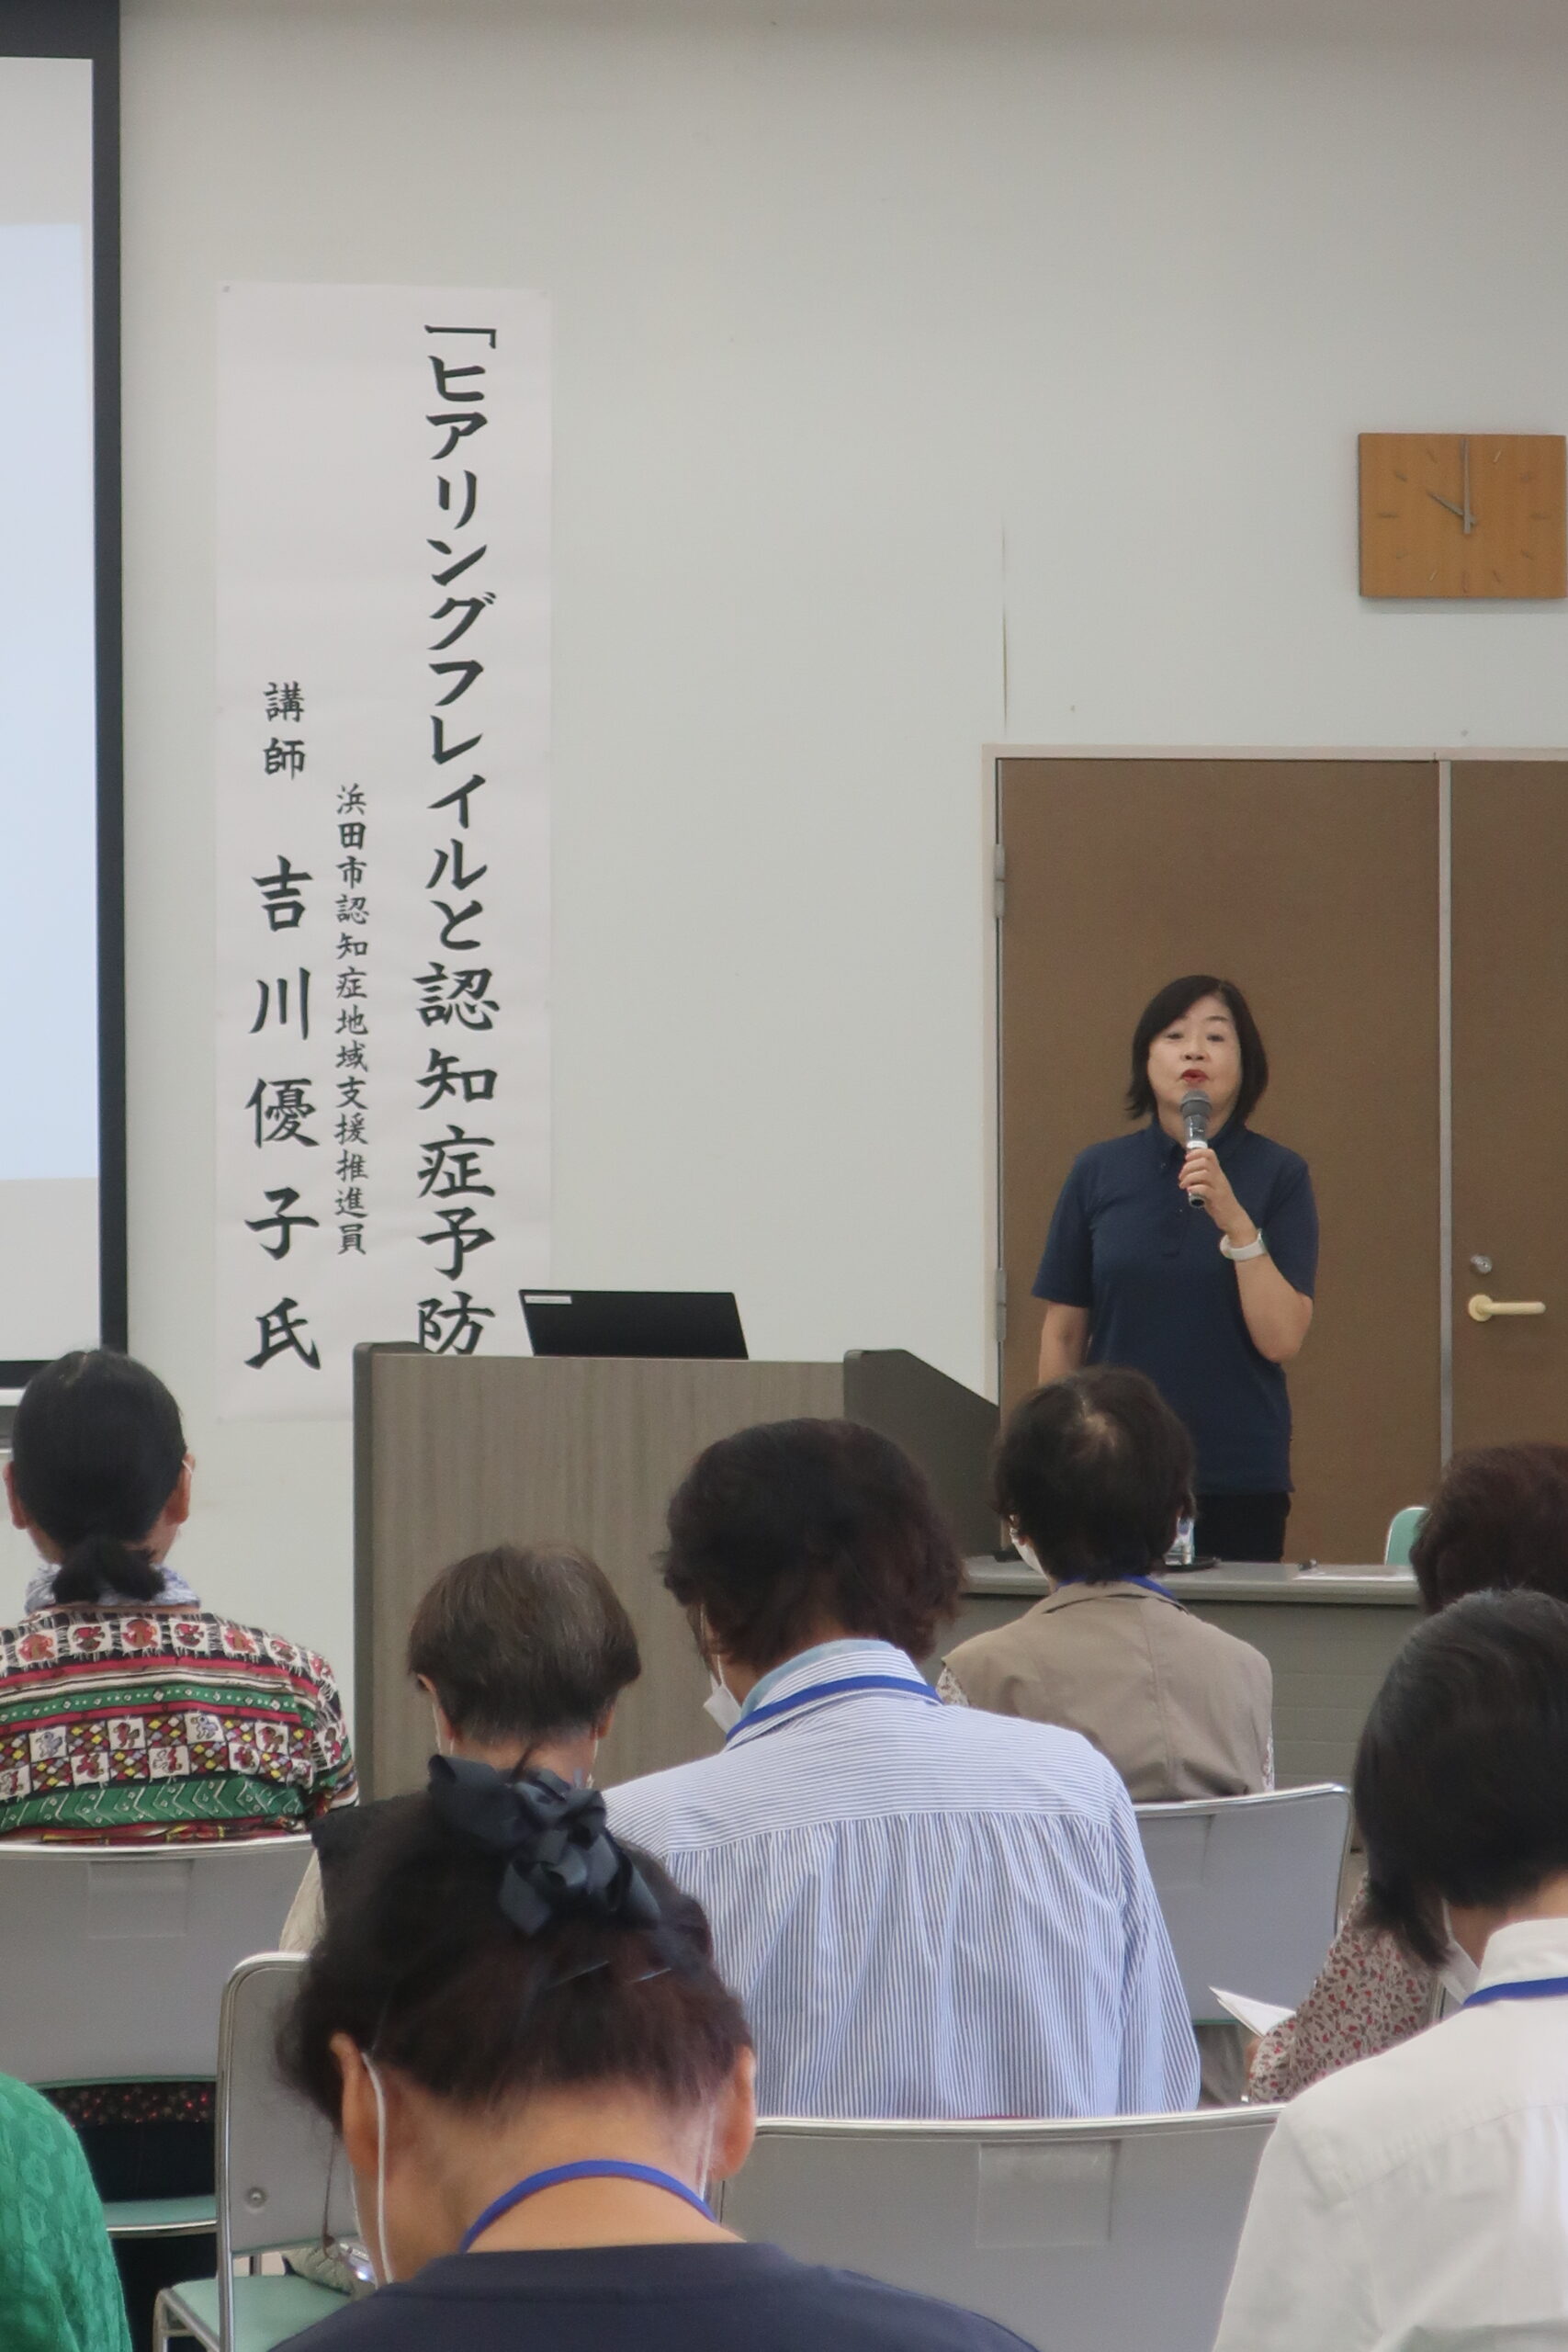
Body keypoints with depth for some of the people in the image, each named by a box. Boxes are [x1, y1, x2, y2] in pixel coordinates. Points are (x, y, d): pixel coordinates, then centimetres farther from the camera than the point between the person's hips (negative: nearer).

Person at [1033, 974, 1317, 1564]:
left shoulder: (1278, 1176, -1)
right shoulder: (1099, 1172, 3)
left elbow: (1281, 1340, -9)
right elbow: (1063, 1332, 8)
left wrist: (1236, 1222, -19)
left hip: (1239, 1478, -1)